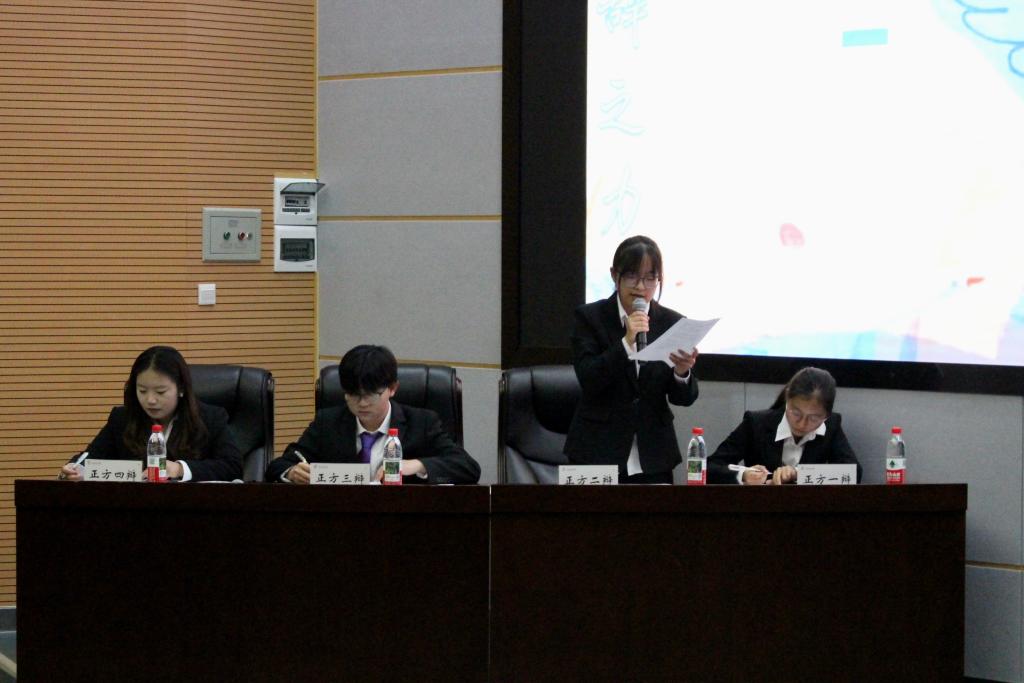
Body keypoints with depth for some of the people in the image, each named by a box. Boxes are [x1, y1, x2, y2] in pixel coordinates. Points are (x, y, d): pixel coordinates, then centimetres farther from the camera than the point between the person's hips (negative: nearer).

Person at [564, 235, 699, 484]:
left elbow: (684, 398, 0)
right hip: (598, 453, -2)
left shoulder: (671, 322, 3)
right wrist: (626, 342, -25)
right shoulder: (589, 317, -2)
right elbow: (588, 380, -13)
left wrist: (682, 373, -22)